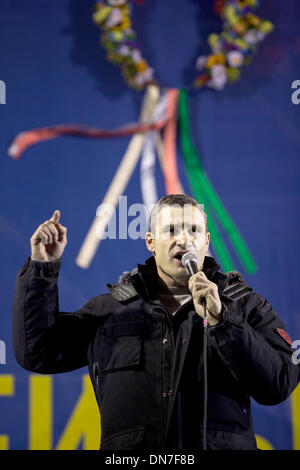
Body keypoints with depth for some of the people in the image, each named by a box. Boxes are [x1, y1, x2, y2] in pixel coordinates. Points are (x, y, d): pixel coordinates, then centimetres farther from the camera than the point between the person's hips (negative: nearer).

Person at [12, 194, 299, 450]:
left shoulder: (245, 305, 14)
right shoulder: (111, 308, 19)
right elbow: (37, 352, 17)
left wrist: (219, 320, -6)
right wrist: (42, 268, 12)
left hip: (219, 444, 0)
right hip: (129, 448, 0)